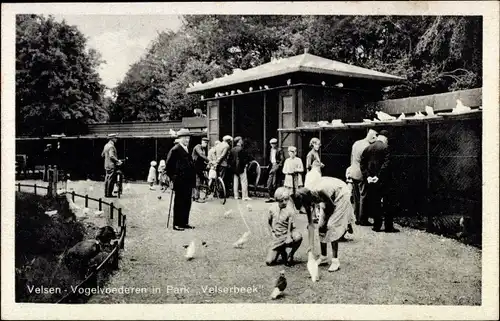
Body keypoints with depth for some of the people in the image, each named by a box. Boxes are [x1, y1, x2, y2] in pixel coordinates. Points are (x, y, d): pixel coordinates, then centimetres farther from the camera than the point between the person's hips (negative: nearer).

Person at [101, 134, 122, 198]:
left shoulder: (106, 145, 15)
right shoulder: (111, 146, -16)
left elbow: (102, 155, 22)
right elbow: (112, 156, -25)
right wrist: (118, 161, -22)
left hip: (106, 165, 10)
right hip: (111, 165, -10)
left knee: (107, 180, 13)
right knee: (111, 180, -6)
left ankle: (106, 193, 18)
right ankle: (109, 194, -4)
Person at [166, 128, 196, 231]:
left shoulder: (187, 150, 15)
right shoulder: (175, 150, -11)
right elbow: (168, 165, -12)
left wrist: (193, 179, 15)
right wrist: (172, 177, -13)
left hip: (188, 182, 8)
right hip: (180, 182, -8)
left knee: (187, 203, 12)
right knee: (179, 203, -1)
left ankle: (184, 222, 21)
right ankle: (177, 224, 6)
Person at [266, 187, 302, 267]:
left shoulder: (290, 210, -12)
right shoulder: (272, 208, -2)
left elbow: (290, 225, -20)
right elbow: (269, 221, 15)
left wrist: (289, 237, -34)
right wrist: (272, 231, 8)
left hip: (287, 234, -2)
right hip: (277, 237, 3)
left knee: (298, 237, -39)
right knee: (269, 262, -7)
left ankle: (291, 255, -10)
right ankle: (282, 250, 25)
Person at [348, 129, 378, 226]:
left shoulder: (356, 143, 9)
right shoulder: (368, 147, -16)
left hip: (353, 173, 8)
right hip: (362, 175, -8)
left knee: (356, 198, 13)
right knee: (363, 197, 0)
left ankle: (357, 218, 19)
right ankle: (362, 219, 5)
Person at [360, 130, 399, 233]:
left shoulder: (368, 148, 9)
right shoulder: (386, 147, -7)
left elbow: (362, 163, 4)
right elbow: (386, 163, -17)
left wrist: (367, 176, -1)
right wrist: (379, 176, -15)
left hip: (370, 181, 5)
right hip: (382, 180, -5)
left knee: (374, 203, 10)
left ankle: (377, 225, 12)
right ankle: (388, 226, 3)